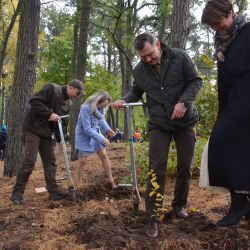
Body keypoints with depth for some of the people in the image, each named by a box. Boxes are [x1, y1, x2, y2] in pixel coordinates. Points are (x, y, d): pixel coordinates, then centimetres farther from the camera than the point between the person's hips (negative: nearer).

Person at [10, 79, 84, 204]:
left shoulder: (68, 103, 11)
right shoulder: (52, 89, -13)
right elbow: (34, 101, -22)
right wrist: (50, 113, -24)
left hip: (46, 133, 8)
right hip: (33, 129, -8)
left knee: (50, 161, 6)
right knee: (29, 161, -10)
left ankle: (53, 191, 11)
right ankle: (17, 192, 0)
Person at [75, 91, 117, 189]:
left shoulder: (100, 108, -10)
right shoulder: (86, 109, -29)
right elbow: (87, 129, -29)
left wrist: (107, 129, -9)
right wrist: (101, 139, -28)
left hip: (96, 133, 5)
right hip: (84, 136, -5)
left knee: (104, 155, 2)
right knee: (83, 160, 4)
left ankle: (111, 180, 11)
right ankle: (80, 183, 22)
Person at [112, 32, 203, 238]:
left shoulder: (180, 57, -9)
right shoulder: (139, 70, -1)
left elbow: (196, 81, -7)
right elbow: (136, 91, 13)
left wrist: (183, 102, -22)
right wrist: (124, 100, -8)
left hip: (185, 122, 0)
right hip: (159, 125, 1)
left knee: (185, 167, 9)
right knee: (156, 169, -8)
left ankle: (180, 204, 31)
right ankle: (153, 217, -3)